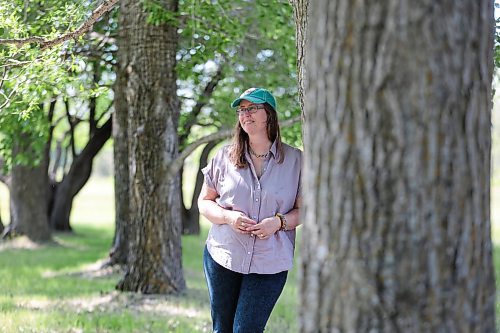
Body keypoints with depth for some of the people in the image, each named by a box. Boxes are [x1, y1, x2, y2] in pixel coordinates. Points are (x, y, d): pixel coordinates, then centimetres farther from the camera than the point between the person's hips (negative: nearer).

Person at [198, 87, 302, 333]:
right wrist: (228, 216, -12)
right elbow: (204, 202, 9)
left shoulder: (295, 160, 0)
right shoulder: (224, 157, 4)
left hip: (270, 264, -2)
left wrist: (279, 222, -16)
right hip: (223, 257, 2)